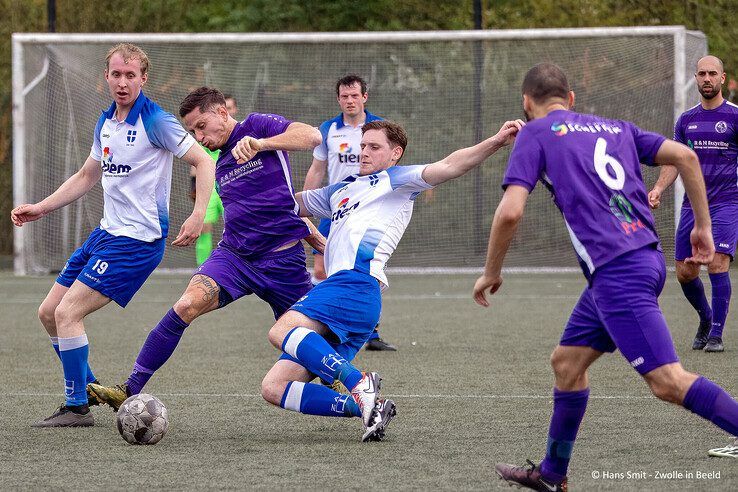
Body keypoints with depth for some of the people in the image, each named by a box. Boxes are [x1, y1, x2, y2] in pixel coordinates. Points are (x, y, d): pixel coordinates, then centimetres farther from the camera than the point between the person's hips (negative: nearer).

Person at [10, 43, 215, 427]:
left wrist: (198, 215, -27)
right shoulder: (105, 123, 11)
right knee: (49, 313, 9)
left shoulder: (155, 121, -13)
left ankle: (77, 408, -5)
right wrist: (40, 208, 18)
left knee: (68, 313, -15)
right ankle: (88, 388, 23)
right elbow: (86, 177, 24)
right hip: (106, 233, 9)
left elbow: (203, 162, -15)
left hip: (138, 239, -9)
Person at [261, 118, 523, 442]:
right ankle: (364, 405, -9)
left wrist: (495, 142, -19)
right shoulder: (341, 191, 34)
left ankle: (360, 384, -33)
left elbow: (448, 166, -3)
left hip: (355, 284, -8)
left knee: (281, 332, -33)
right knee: (274, 388, -3)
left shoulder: (396, 180, 12)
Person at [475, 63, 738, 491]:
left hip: (616, 270, -8)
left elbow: (510, 212, -7)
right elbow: (685, 156, 10)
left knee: (669, 381, -13)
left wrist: (492, 272, 6)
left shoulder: (536, 133, 3)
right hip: (647, 257, 8)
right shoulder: (616, 128, 21)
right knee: (568, 362, 20)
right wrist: (703, 227, 14)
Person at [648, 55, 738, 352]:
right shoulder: (686, 120, 12)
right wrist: (658, 188, -1)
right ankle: (706, 319, 29)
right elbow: (675, 160, 15)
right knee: (684, 272, 2)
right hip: (693, 203, 4)